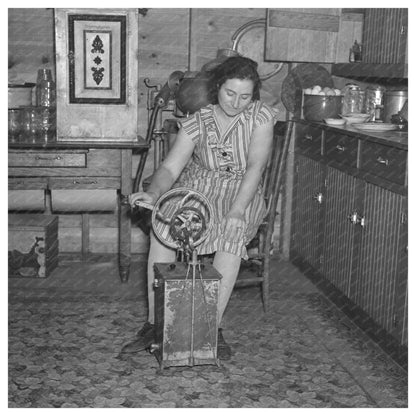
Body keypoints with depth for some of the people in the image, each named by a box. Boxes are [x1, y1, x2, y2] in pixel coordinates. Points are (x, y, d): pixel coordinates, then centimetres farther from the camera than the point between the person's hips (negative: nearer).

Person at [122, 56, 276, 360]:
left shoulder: (261, 116, -7)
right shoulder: (198, 122, -2)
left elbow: (255, 166, -19)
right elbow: (170, 168, -8)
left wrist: (236, 211, -32)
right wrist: (154, 193, -31)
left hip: (241, 194, -1)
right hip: (196, 189, 2)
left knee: (233, 232, -36)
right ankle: (155, 323, -23)